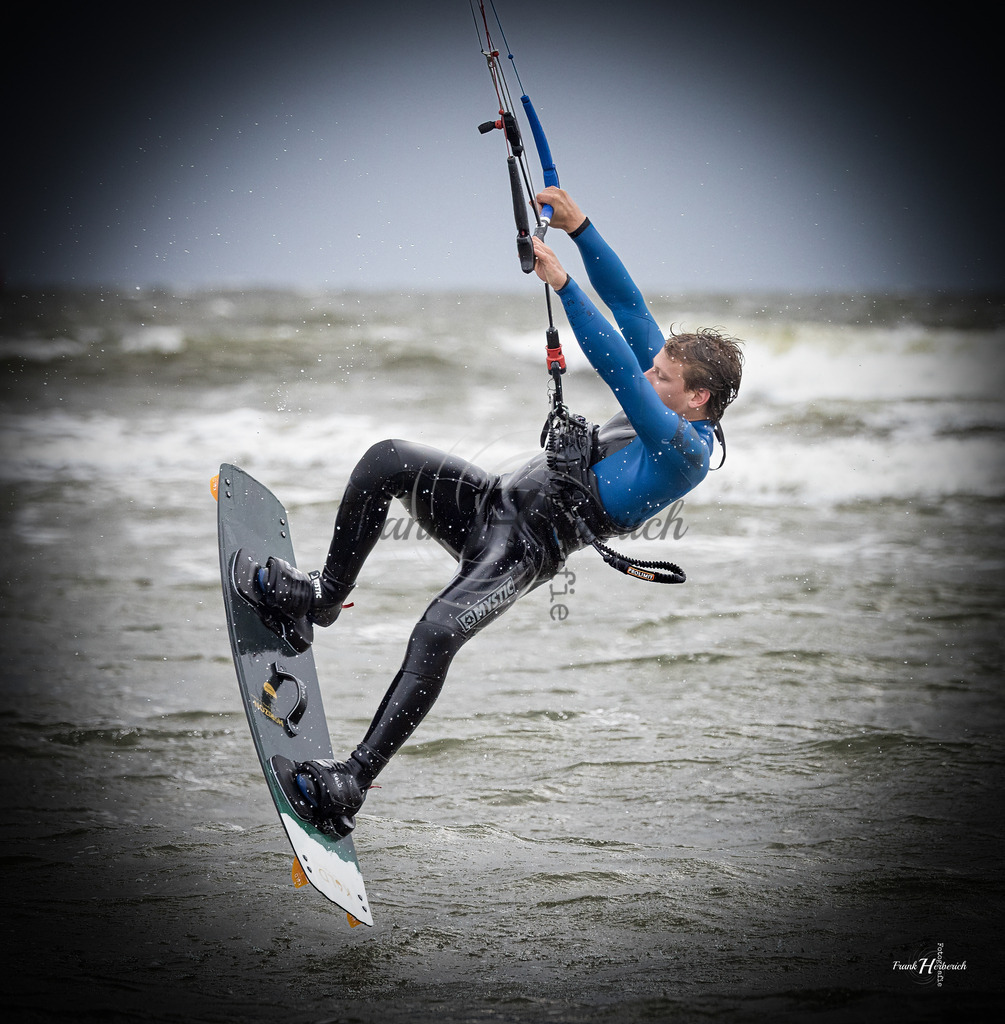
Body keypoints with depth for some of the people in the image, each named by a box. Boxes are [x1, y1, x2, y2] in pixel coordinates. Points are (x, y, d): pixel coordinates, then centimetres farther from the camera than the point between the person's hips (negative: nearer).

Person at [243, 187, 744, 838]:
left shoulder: (690, 451, -15)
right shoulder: (667, 399, 12)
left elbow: (617, 369, -24)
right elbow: (628, 304, 13)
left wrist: (562, 284, -24)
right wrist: (577, 227, 5)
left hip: (533, 546, -9)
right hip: (499, 500, 9)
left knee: (439, 632, -32)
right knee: (386, 460, -11)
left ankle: (350, 786, -28)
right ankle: (325, 595, 5)